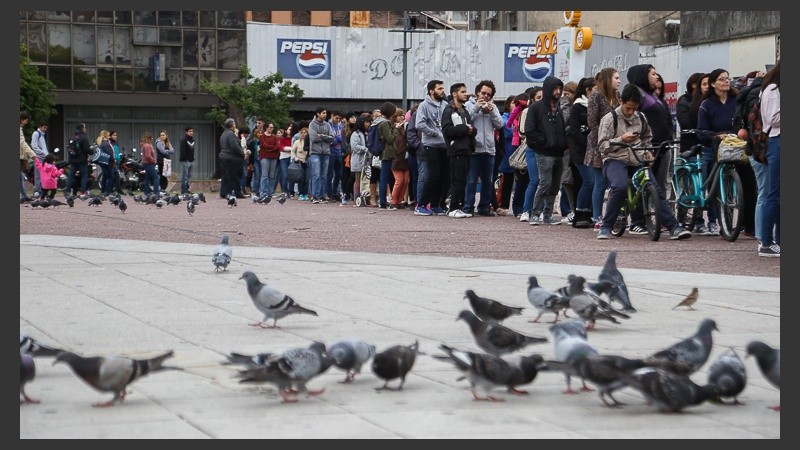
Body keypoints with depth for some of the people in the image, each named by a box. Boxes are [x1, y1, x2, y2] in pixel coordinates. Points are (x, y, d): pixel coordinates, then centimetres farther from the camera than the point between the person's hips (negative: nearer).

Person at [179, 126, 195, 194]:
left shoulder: (192, 140, 15)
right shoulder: (184, 140, -10)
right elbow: (183, 151, -16)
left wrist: (193, 159, 15)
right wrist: (184, 158, -21)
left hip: (191, 160, 8)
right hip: (185, 161, -8)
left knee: (189, 176, 11)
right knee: (184, 176, -7)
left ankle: (187, 188, 16)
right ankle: (183, 190, -5)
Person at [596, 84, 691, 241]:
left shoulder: (640, 118, 11)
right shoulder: (609, 119, -3)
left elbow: (647, 136, 32)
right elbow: (602, 145, -9)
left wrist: (647, 151, 16)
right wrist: (621, 139, -21)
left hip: (637, 161, 5)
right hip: (615, 160, -5)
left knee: (656, 190, -13)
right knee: (620, 186, -34)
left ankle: (674, 227, -12)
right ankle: (605, 227, -20)